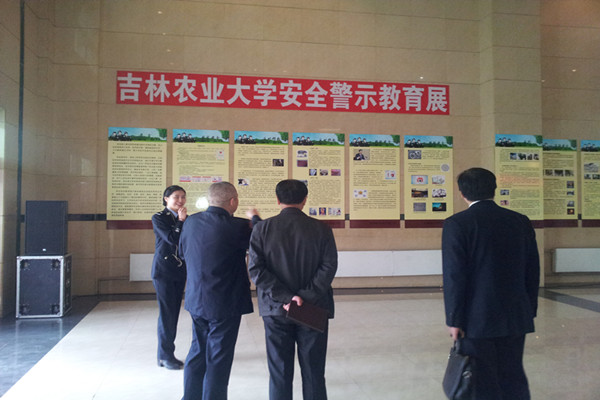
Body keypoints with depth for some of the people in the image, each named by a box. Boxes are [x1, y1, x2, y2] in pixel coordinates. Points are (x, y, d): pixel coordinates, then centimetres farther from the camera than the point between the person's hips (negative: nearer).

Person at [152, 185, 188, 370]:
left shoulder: (184, 218, 10)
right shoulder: (159, 218, -6)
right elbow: (172, 239, -17)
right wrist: (181, 221, -13)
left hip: (180, 271, 6)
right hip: (163, 270, -6)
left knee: (173, 312, 10)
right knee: (167, 312, -3)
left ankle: (165, 354, 21)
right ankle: (166, 356, 8)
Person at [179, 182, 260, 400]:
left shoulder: (191, 222, -1)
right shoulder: (236, 227, -21)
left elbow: (183, 251, 14)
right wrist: (255, 218, 11)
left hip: (196, 300, 7)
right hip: (225, 304, -6)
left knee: (198, 352, 21)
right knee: (218, 359, 7)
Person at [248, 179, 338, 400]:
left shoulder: (262, 228, -3)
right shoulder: (321, 229, -3)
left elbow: (256, 268, -10)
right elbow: (329, 266, -10)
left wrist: (285, 297, -13)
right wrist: (306, 297, -13)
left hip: (275, 311, 0)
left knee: (279, 374, 12)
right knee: (313, 374, 12)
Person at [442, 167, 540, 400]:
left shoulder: (456, 224, -12)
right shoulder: (521, 222, 3)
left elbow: (454, 276, -15)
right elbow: (532, 273, 8)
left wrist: (454, 319, -8)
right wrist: (529, 311, 17)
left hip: (477, 320, -5)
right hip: (516, 319, 5)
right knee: (514, 380, 17)